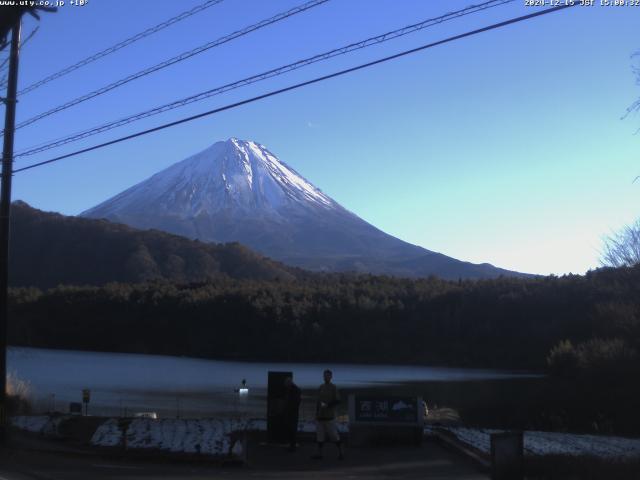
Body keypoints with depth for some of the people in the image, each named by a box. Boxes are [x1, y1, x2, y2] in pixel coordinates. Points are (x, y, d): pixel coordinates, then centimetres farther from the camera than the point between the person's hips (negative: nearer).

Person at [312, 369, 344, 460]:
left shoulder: (333, 388, -3)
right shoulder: (321, 387, 13)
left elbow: (337, 401, -8)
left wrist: (327, 405, -17)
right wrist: (316, 413, 14)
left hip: (329, 416, -5)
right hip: (320, 415, 5)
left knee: (334, 434, -5)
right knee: (320, 435, 4)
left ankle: (340, 452, 5)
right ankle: (319, 453, 9)